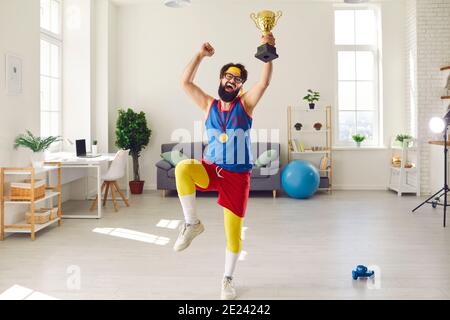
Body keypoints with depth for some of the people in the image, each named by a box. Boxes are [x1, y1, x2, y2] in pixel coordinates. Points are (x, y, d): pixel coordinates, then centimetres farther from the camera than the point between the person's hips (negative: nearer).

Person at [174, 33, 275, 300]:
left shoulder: (245, 104, 2)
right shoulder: (209, 105, 6)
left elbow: (264, 82, -12)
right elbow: (185, 82, 0)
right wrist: (201, 55, -3)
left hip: (237, 175, -1)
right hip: (211, 169, 1)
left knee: (234, 230, 3)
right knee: (183, 169, -32)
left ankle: (228, 279, 25)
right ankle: (193, 224, -14)